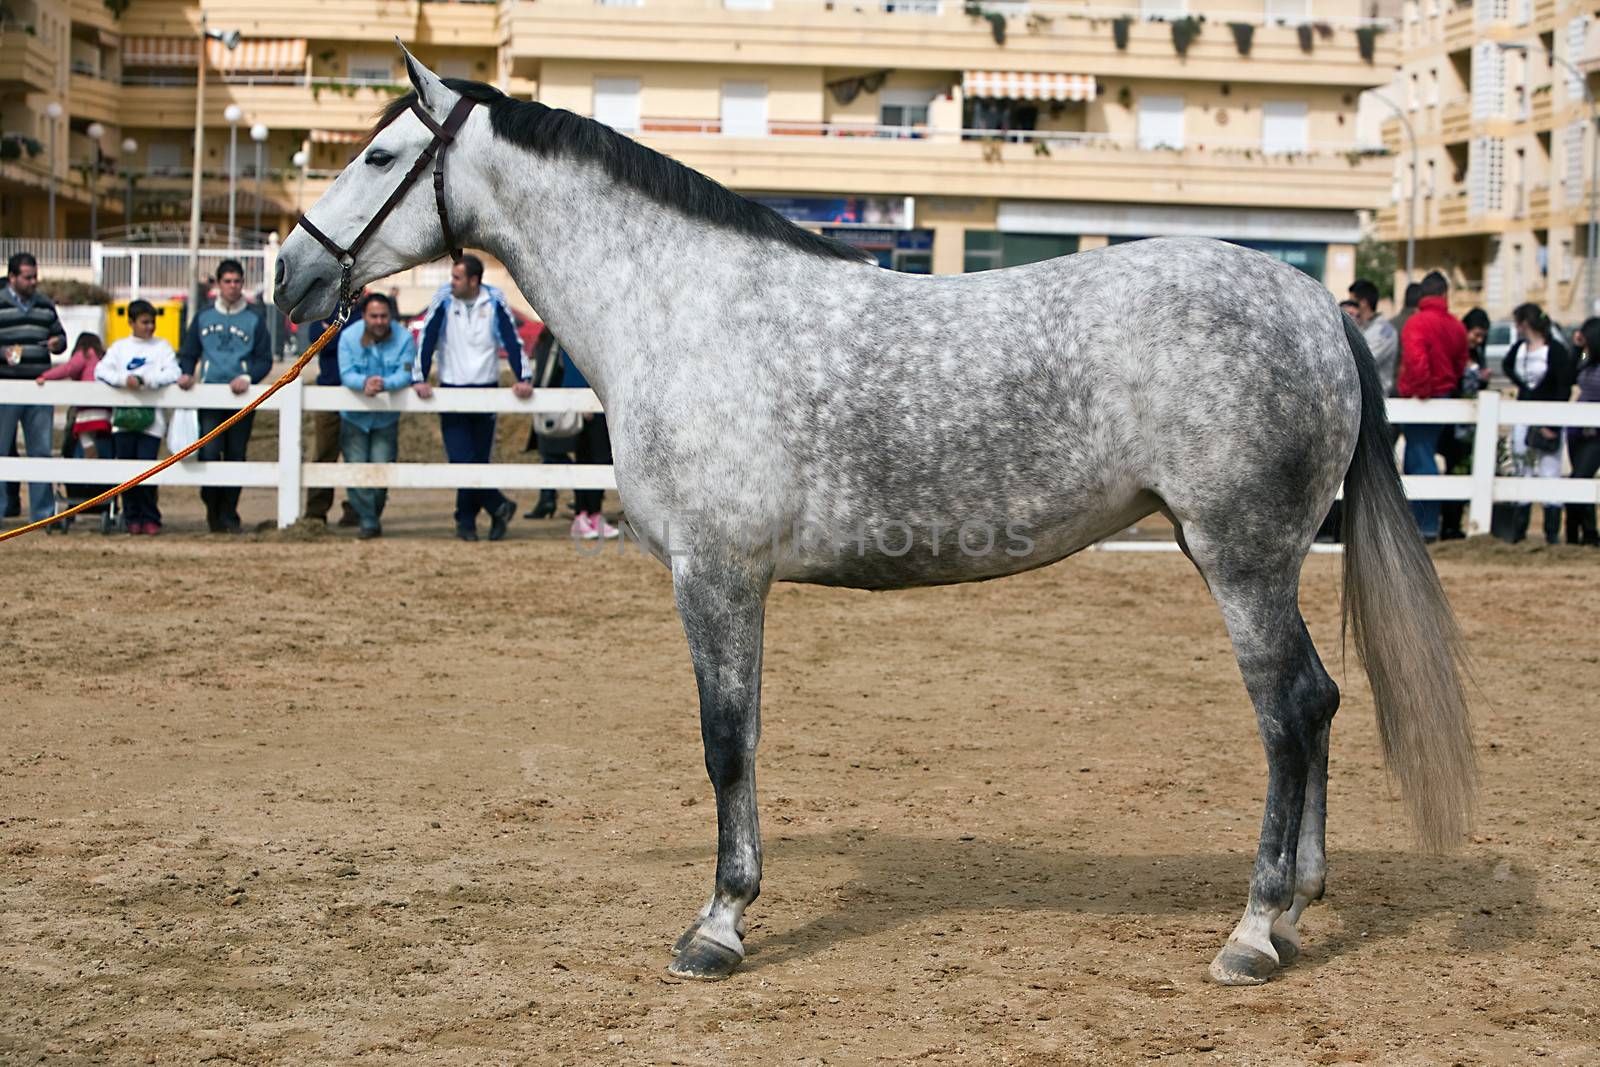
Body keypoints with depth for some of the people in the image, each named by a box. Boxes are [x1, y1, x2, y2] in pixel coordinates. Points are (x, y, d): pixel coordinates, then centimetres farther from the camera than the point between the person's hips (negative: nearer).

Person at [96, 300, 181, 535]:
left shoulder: (162, 346, 10)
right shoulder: (120, 347, 13)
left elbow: (174, 373, -3)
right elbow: (101, 370, 1)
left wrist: (144, 380, -16)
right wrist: (124, 379, -15)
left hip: (151, 419, -2)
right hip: (123, 417, 2)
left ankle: (150, 518, 3)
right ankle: (133, 517, 12)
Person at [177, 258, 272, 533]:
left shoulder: (254, 319, 7)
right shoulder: (203, 317, 11)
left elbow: (265, 359, 6)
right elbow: (189, 353, 16)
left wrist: (248, 378, -13)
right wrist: (186, 374, -5)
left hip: (241, 398, 0)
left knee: (236, 456, 1)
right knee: (208, 453, -12)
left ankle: (229, 515, 10)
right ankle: (213, 508, 5)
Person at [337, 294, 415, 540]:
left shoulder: (403, 338, -9)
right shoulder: (349, 337, -9)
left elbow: (405, 373, -18)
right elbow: (346, 374, -15)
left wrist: (384, 384, -39)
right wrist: (365, 383, -38)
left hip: (386, 418, 0)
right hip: (354, 416, 0)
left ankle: (374, 516, 21)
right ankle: (368, 522, 5)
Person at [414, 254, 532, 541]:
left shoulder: (494, 301, -4)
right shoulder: (444, 299, -3)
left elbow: (512, 340, -5)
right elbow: (427, 338, -4)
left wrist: (523, 378, -15)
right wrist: (421, 379, -11)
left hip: (486, 389, 0)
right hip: (451, 389, 0)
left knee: (479, 461, 5)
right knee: (461, 461, -11)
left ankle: (466, 522, 15)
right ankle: (499, 506, 0)